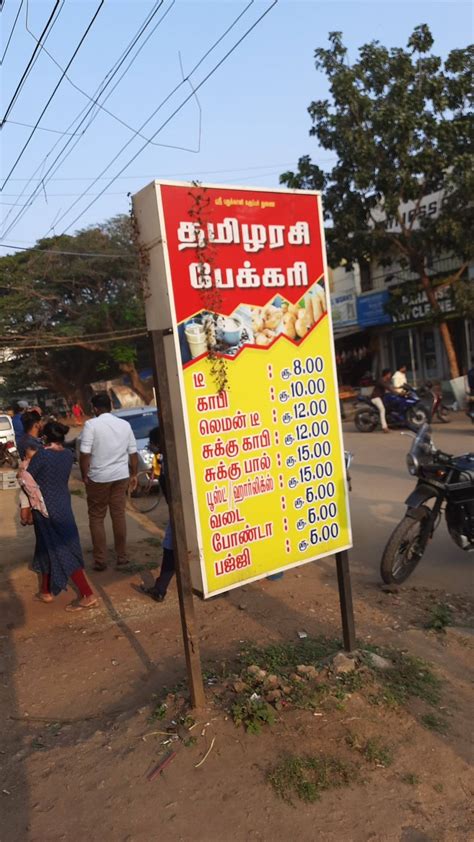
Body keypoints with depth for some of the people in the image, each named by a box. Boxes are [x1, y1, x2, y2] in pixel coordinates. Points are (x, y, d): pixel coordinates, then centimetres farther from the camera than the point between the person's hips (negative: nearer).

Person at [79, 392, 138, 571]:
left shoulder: (91, 424, -10)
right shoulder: (125, 424, 4)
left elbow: (85, 454, -16)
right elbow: (133, 453, 7)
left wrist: (85, 476, -4)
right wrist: (134, 475, 17)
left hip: (98, 478, -4)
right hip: (121, 476, 4)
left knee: (96, 518, 8)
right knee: (119, 516, 12)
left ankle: (100, 560, 10)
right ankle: (122, 557, 18)